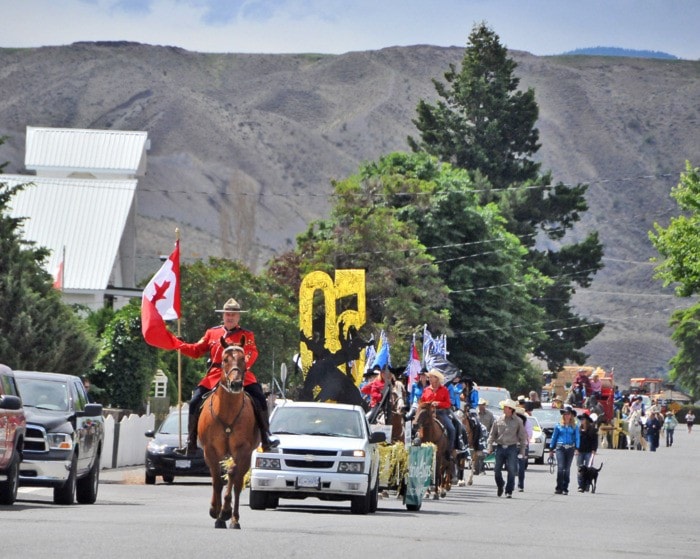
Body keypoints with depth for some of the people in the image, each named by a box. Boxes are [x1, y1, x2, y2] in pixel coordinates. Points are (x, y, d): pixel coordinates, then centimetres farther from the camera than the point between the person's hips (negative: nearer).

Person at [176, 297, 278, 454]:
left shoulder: (246, 335, 6)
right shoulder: (212, 333, 13)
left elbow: (252, 353, -9)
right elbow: (196, 350, 15)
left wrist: (243, 364, -30)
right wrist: (181, 345, -1)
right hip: (214, 377, 2)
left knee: (259, 399, -21)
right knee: (195, 402, -9)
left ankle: (266, 438, -10)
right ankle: (191, 443, 1)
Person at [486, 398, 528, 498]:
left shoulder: (518, 421, 1)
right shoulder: (499, 420, 7)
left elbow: (523, 437, 4)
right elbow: (492, 434, 11)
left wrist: (522, 451, -1)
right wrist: (489, 447, 0)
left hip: (512, 448, -2)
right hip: (500, 448, 2)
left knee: (512, 471, -6)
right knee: (497, 469, 3)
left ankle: (509, 491, 2)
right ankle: (500, 486, 28)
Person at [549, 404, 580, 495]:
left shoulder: (574, 426, 6)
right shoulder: (558, 425, 6)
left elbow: (577, 437, 2)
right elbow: (554, 437, 11)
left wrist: (577, 448, -12)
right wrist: (551, 449, 9)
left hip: (570, 448, 1)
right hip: (560, 448, -1)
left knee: (567, 469, 5)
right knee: (560, 467, -13)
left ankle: (565, 489, 11)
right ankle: (559, 488, -11)